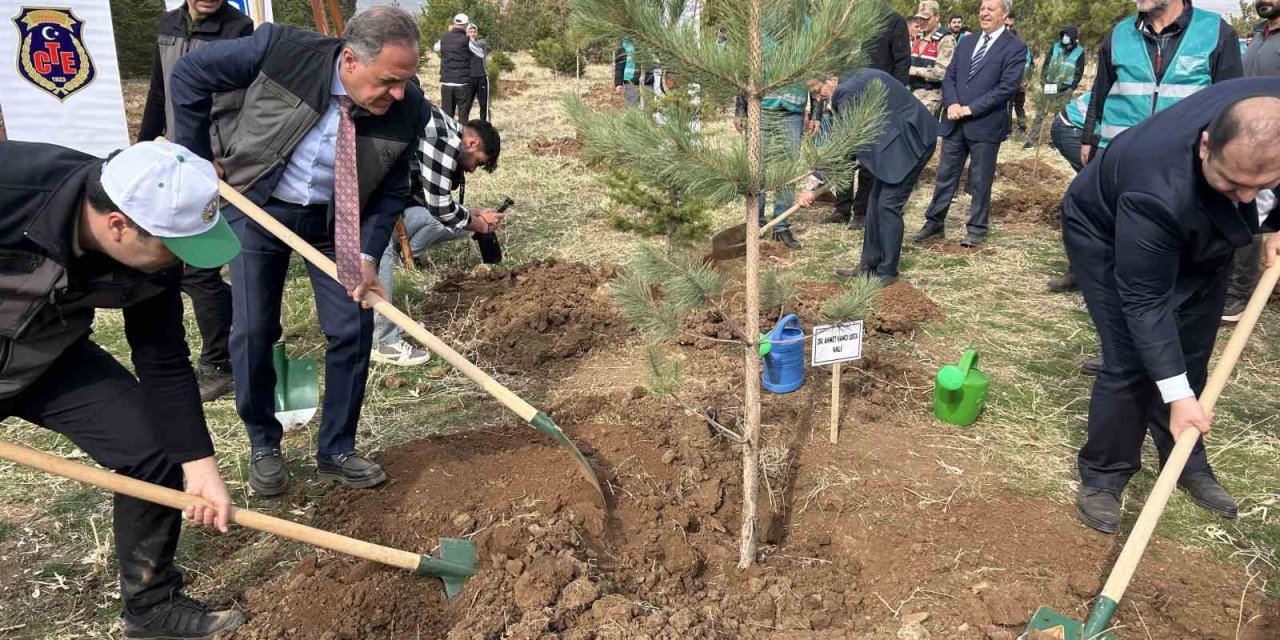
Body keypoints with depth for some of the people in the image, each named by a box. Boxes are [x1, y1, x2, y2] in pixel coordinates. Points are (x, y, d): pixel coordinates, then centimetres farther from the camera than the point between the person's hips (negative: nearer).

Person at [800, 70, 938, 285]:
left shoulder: (848, 92, -21)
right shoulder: (858, 77, 8)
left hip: (911, 141, -10)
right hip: (896, 140, 10)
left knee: (888, 204, -7)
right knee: (876, 201, 11)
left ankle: (887, 272, 4)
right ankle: (869, 266, 18)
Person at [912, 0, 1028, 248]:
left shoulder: (1015, 47, -5)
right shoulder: (966, 42, 13)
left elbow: (1007, 87, -13)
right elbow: (949, 77, 10)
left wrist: (970, 109, -17)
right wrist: (952, 104, -9)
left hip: (986, 124, -5)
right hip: (955, 123, 5)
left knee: (980, 180, 4)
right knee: (945, 175, 9)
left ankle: (977, 228, 16)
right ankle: (934, 223, 18)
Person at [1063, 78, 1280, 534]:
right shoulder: (1155, 192, -45)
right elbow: (1145, 302, -35)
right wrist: (1177, 396, -33)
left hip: (1196, 237, 6)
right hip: (1107, 234, -6)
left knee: (1191, 358, 11)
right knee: (1131, 362, -11)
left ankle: (1188, 463, 28)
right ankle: (1102, 475, 7)